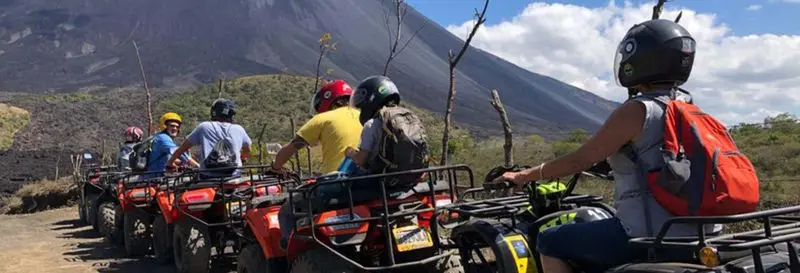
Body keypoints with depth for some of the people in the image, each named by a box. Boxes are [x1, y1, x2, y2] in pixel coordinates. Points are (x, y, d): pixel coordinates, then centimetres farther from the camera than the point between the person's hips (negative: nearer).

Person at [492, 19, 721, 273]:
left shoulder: (636, 110, -14)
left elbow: (579, 160, -11)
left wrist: (523, 176, -1)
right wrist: (616, 160, 38)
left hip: (651, 235, -9)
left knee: (550, 242, 2)